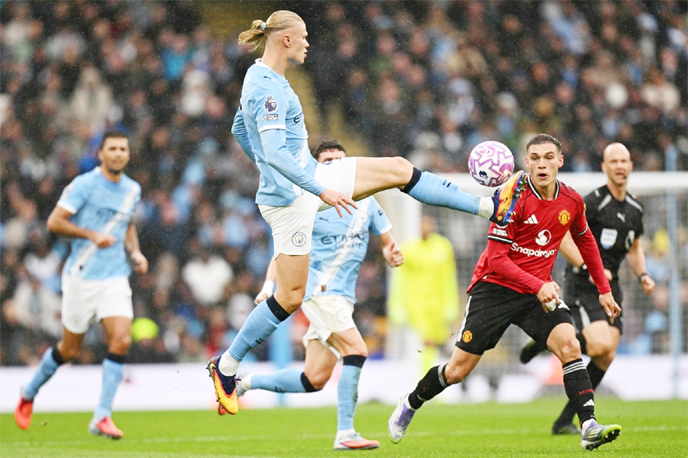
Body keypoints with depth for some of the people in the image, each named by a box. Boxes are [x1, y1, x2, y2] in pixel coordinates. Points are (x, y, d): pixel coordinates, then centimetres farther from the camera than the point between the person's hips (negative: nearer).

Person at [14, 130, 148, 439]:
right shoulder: (84, 185, -9)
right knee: (70, 350, 6)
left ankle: (102, 417, -11)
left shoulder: (132, 190, 9)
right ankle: (29, 393, 34)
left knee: (121, 341, -15)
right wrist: (92, 235, -18)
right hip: (81, 276, -4)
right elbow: (54, 222, -11)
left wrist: (135, 253, 9)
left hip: (116, 278, 4)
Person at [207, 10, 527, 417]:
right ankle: (227, 365, 7)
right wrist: (322, 191, -29)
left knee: (398, 169, 8)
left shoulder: (262, 79, 8)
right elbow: (275, 154, -30)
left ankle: (491, 207, 10)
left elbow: (239, 129, 22)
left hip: (308, 178, 10)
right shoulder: (267, 89, -23)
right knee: (291, 296, -6)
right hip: (290, 198, -10)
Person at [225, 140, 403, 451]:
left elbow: (387, 242, 17)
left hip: (342, 297, 6)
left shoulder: (366, 202, 10)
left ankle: (246, 382, 24)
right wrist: (269, 286, -9)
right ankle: (345, 433, -20)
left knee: (314, 381, 4)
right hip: (317, 290, -6)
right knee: (356, 351, -23)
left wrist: (392, 254, -7)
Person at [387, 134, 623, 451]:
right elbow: (496, 258, -20)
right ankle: (410, 404, 29)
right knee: (458, 370, 1)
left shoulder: (572, 201, -2)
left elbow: (585, 242, 20)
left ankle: (589, 427, -26)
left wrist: (604, 290, 21)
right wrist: (538, 286, -31)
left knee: (569, 345, -23)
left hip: (539, 289, 3)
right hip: (495, 287, -3)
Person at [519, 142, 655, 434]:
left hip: (610, 287, 7)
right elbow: (561, 237, -16)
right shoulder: (592, 203, -12)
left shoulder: (634, 209, 12)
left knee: (606, 358, -3)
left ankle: (564, 421, 5)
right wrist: (590, 269, -23)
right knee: (600, 346, -25)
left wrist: (642, 275, 8)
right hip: (583, 287, -7)